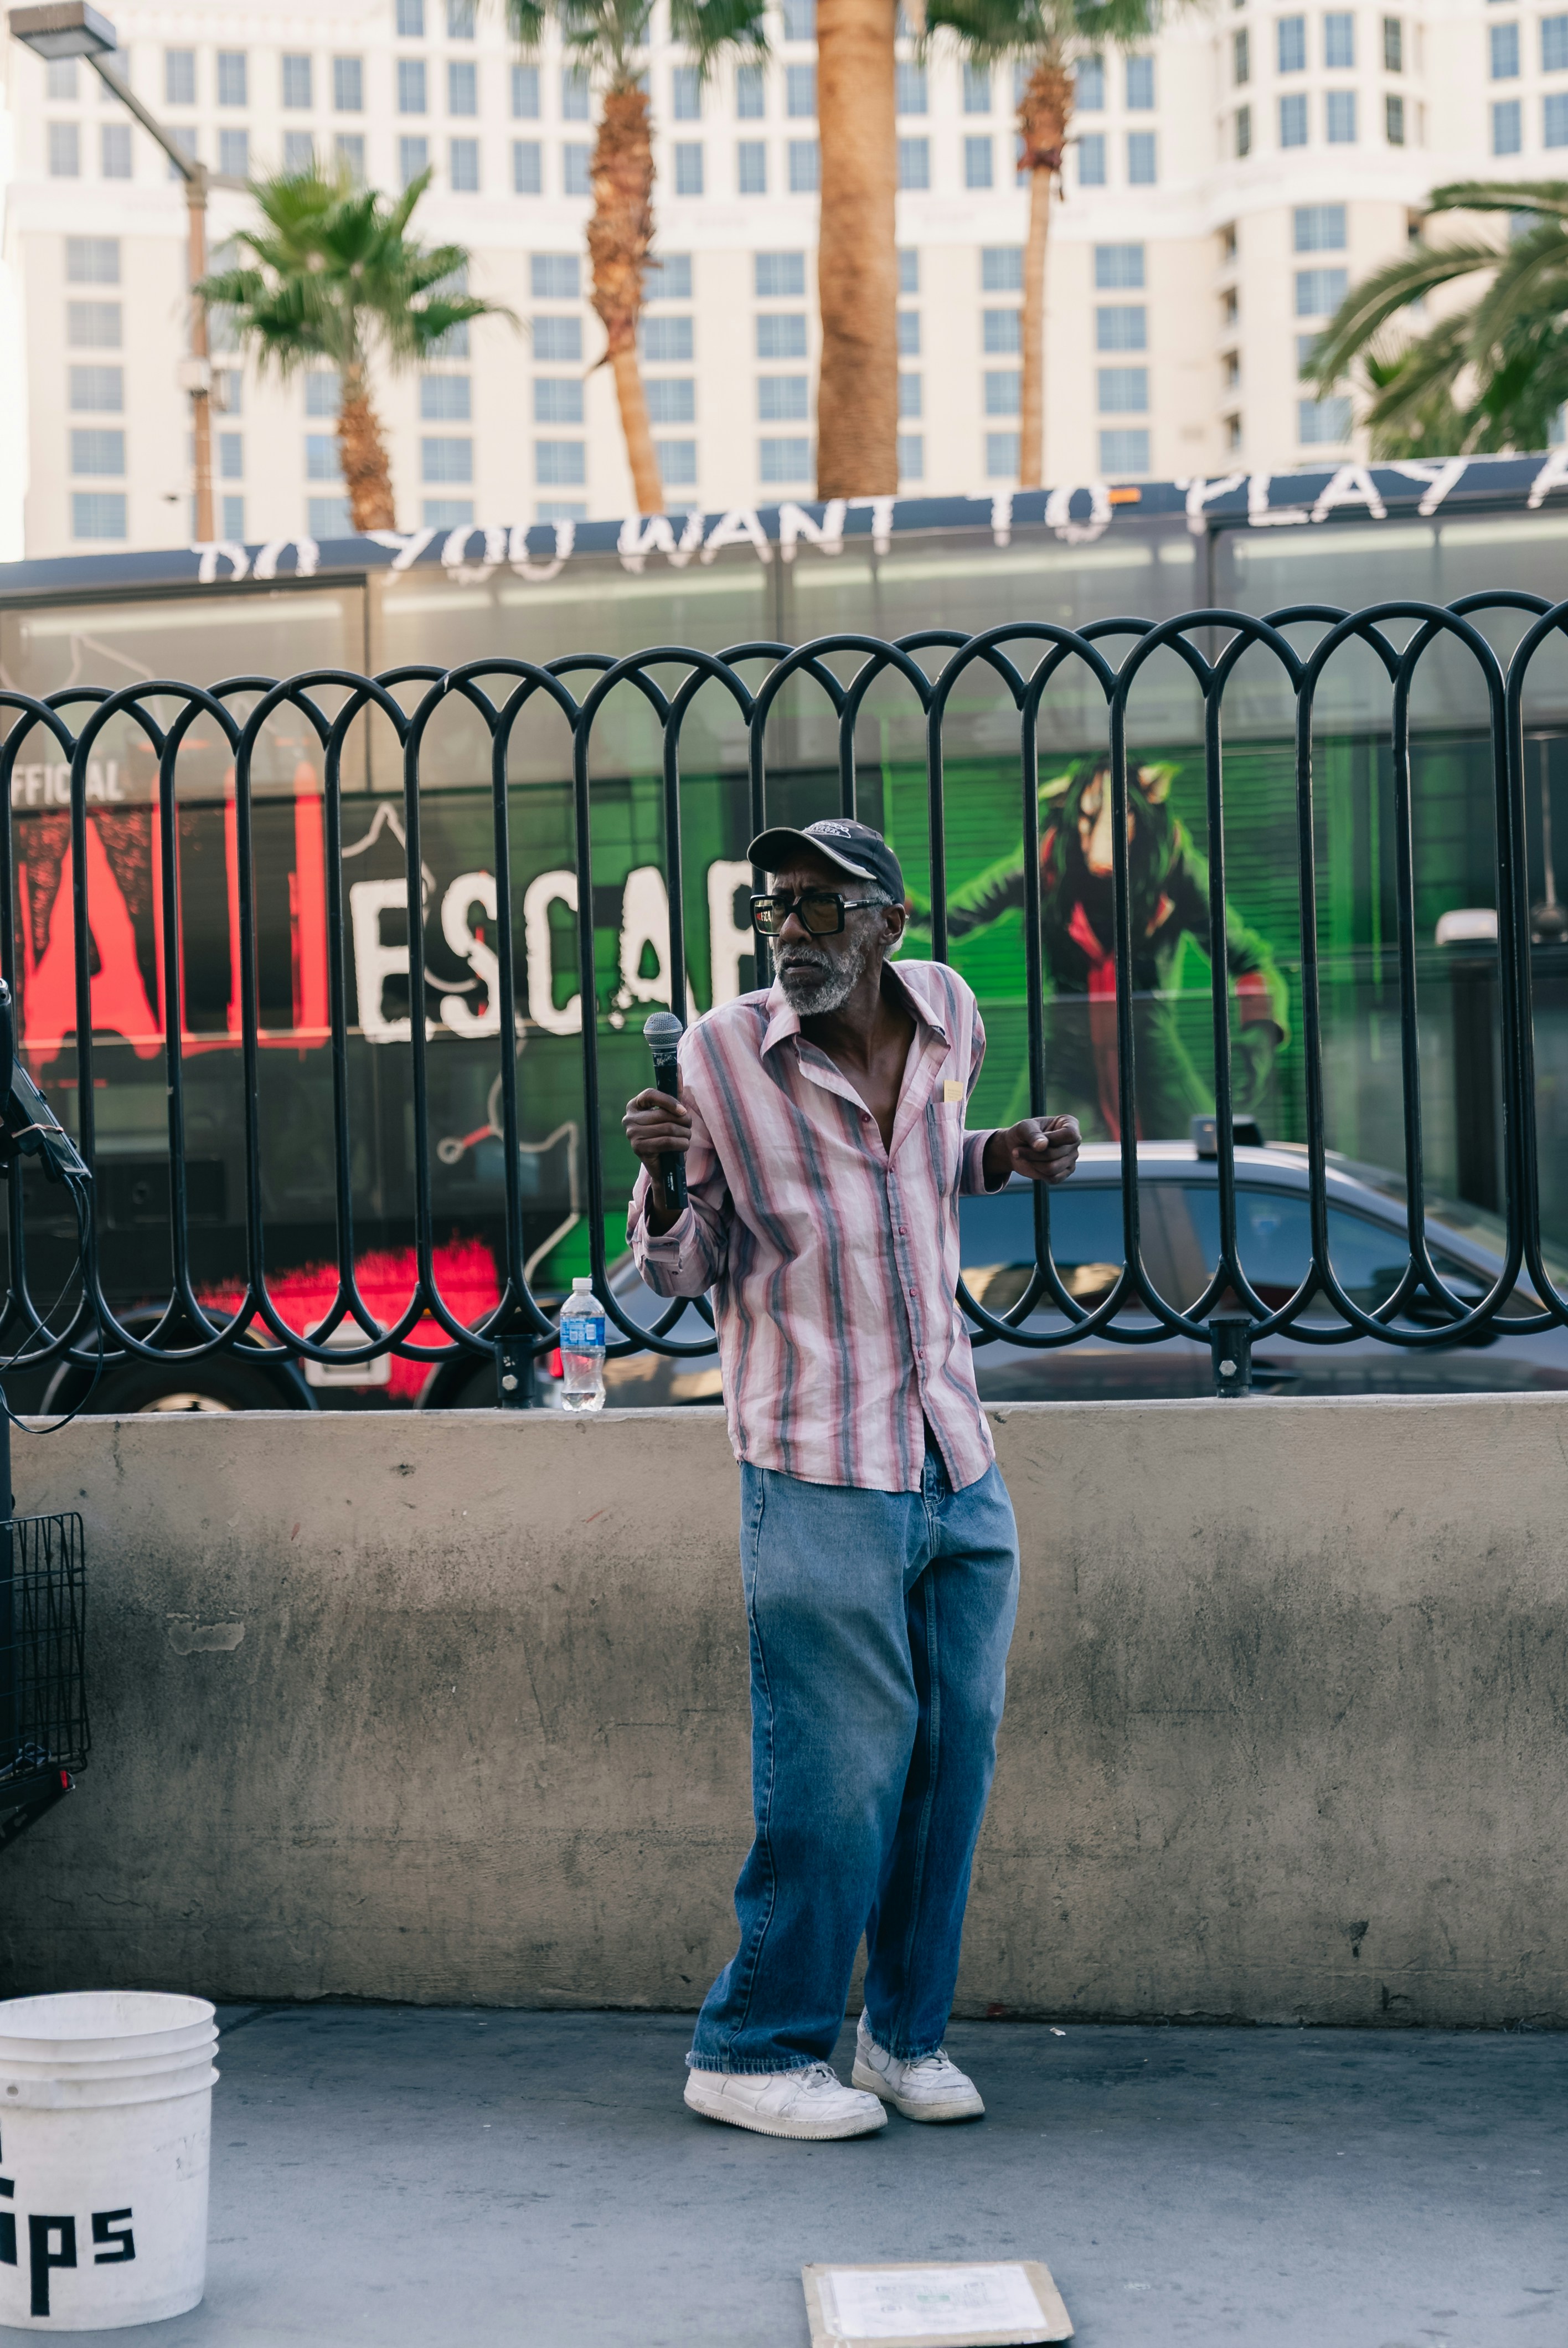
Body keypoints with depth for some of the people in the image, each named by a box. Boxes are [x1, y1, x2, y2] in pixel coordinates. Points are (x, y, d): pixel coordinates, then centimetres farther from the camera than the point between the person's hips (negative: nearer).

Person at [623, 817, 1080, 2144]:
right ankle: (753, 2053, 10)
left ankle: (908, 2035, 23)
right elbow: (683, 1273, -1)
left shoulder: (947, 1014, 6)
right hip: (820, 1478, -5)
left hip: (959, 1463, 5)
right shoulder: (721, 1056, -6)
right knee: (838, 1777, -4)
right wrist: (663, 1184, -21)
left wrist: (1006, 1160, 6)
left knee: (956, 1755, 8)